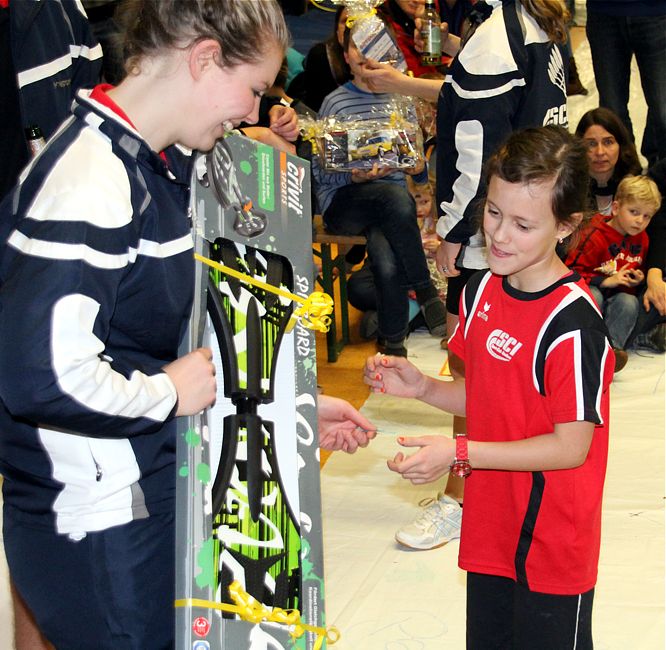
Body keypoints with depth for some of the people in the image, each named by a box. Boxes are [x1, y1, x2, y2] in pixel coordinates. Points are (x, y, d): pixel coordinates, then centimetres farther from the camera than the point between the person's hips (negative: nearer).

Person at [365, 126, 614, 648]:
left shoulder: (572, 323, -23)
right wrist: (422, 387, -5)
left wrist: (458, 453, -24)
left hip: (552, 543, -7)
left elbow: (571, 445, -21)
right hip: (490, 530, 7)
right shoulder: (481, 291, 1)